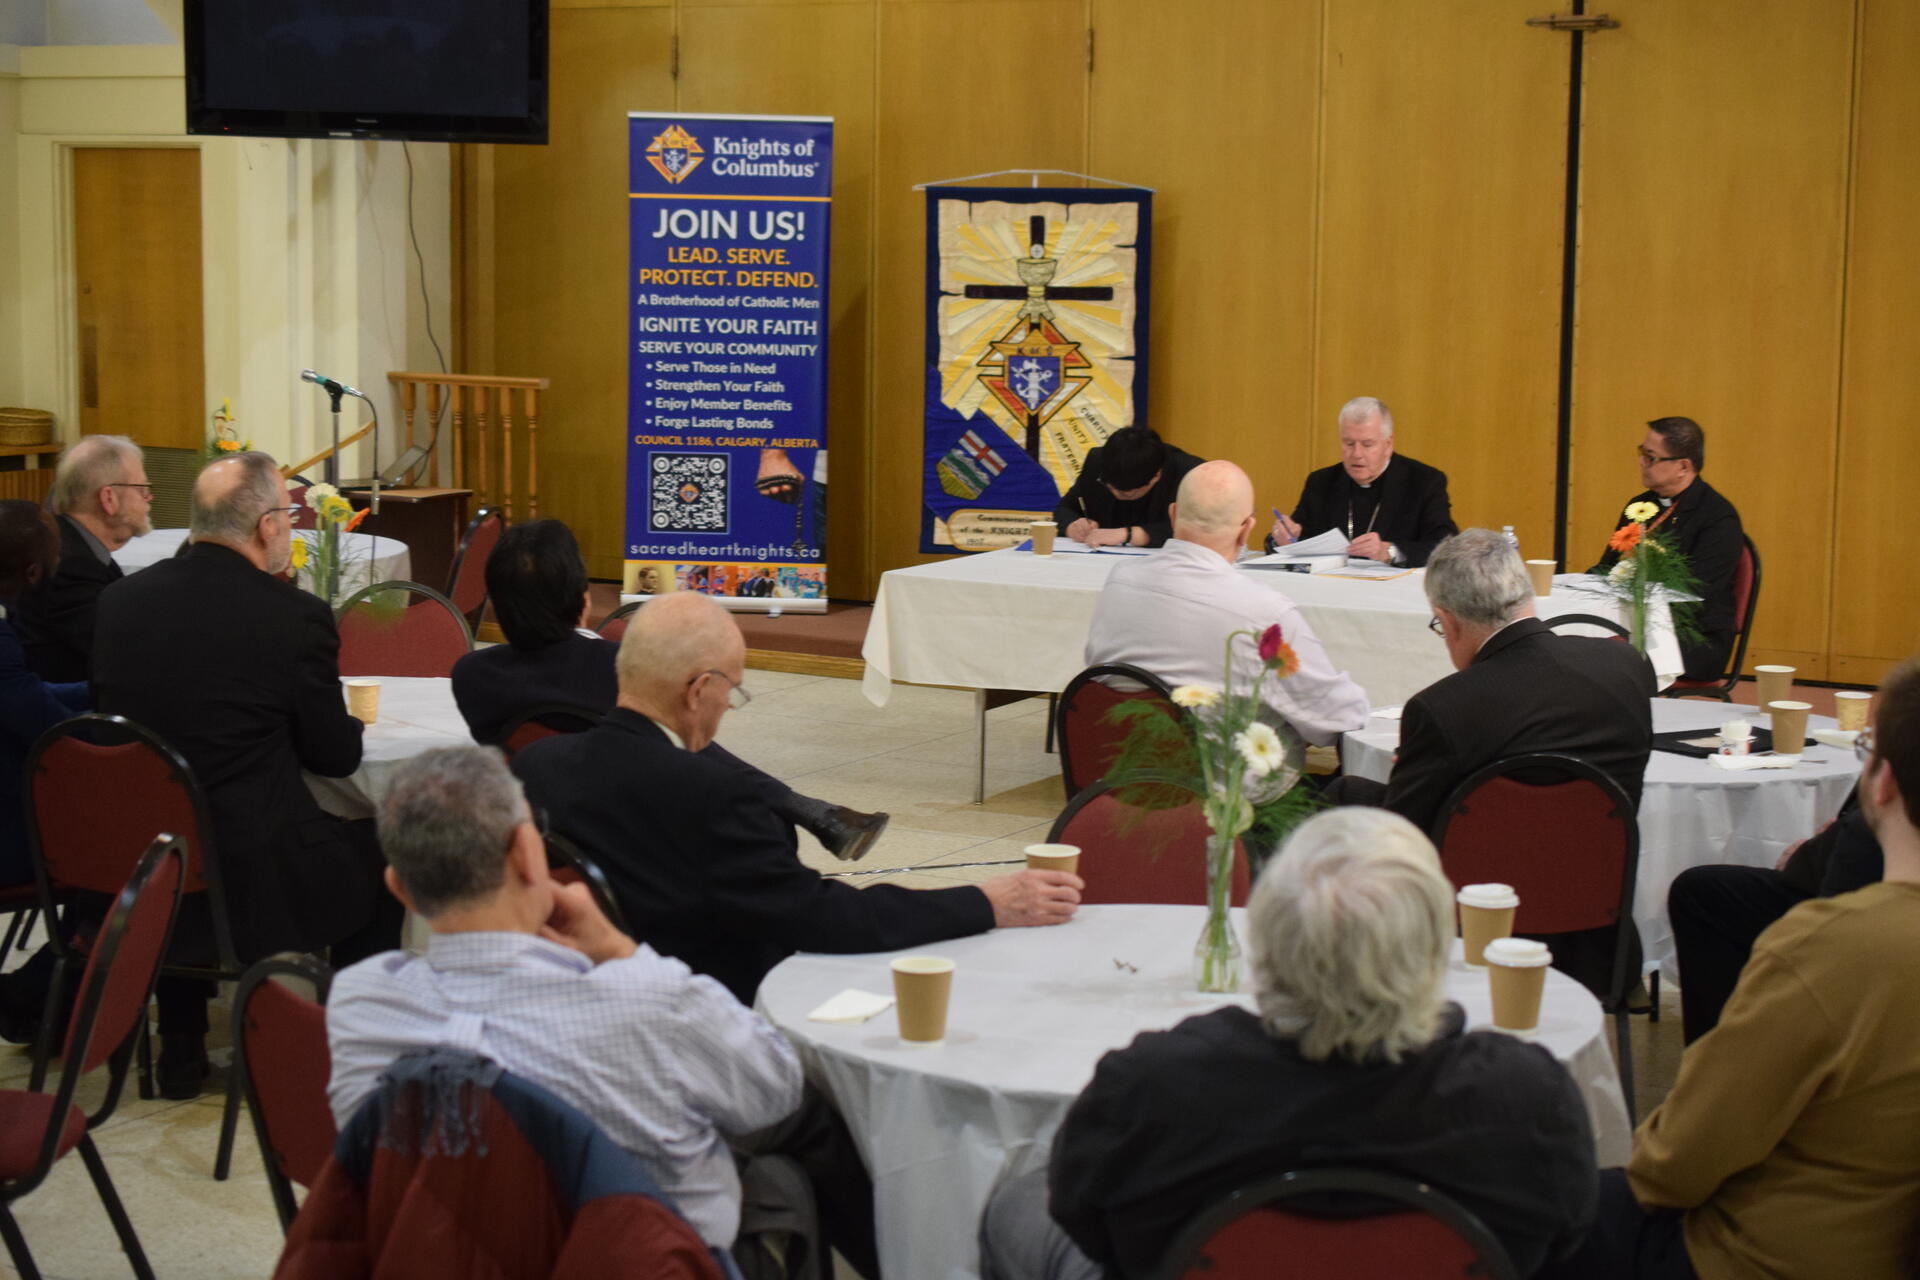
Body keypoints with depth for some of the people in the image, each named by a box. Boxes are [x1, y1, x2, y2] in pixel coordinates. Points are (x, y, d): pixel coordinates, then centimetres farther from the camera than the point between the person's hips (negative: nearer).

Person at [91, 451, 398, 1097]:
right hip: (251, 881, -5)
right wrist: (345, 721, 19)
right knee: (381, 851, 21)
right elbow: (337, 757, -5)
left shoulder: (120, 599, 0)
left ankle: (181, 1049, 38)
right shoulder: (295, 614, -14)